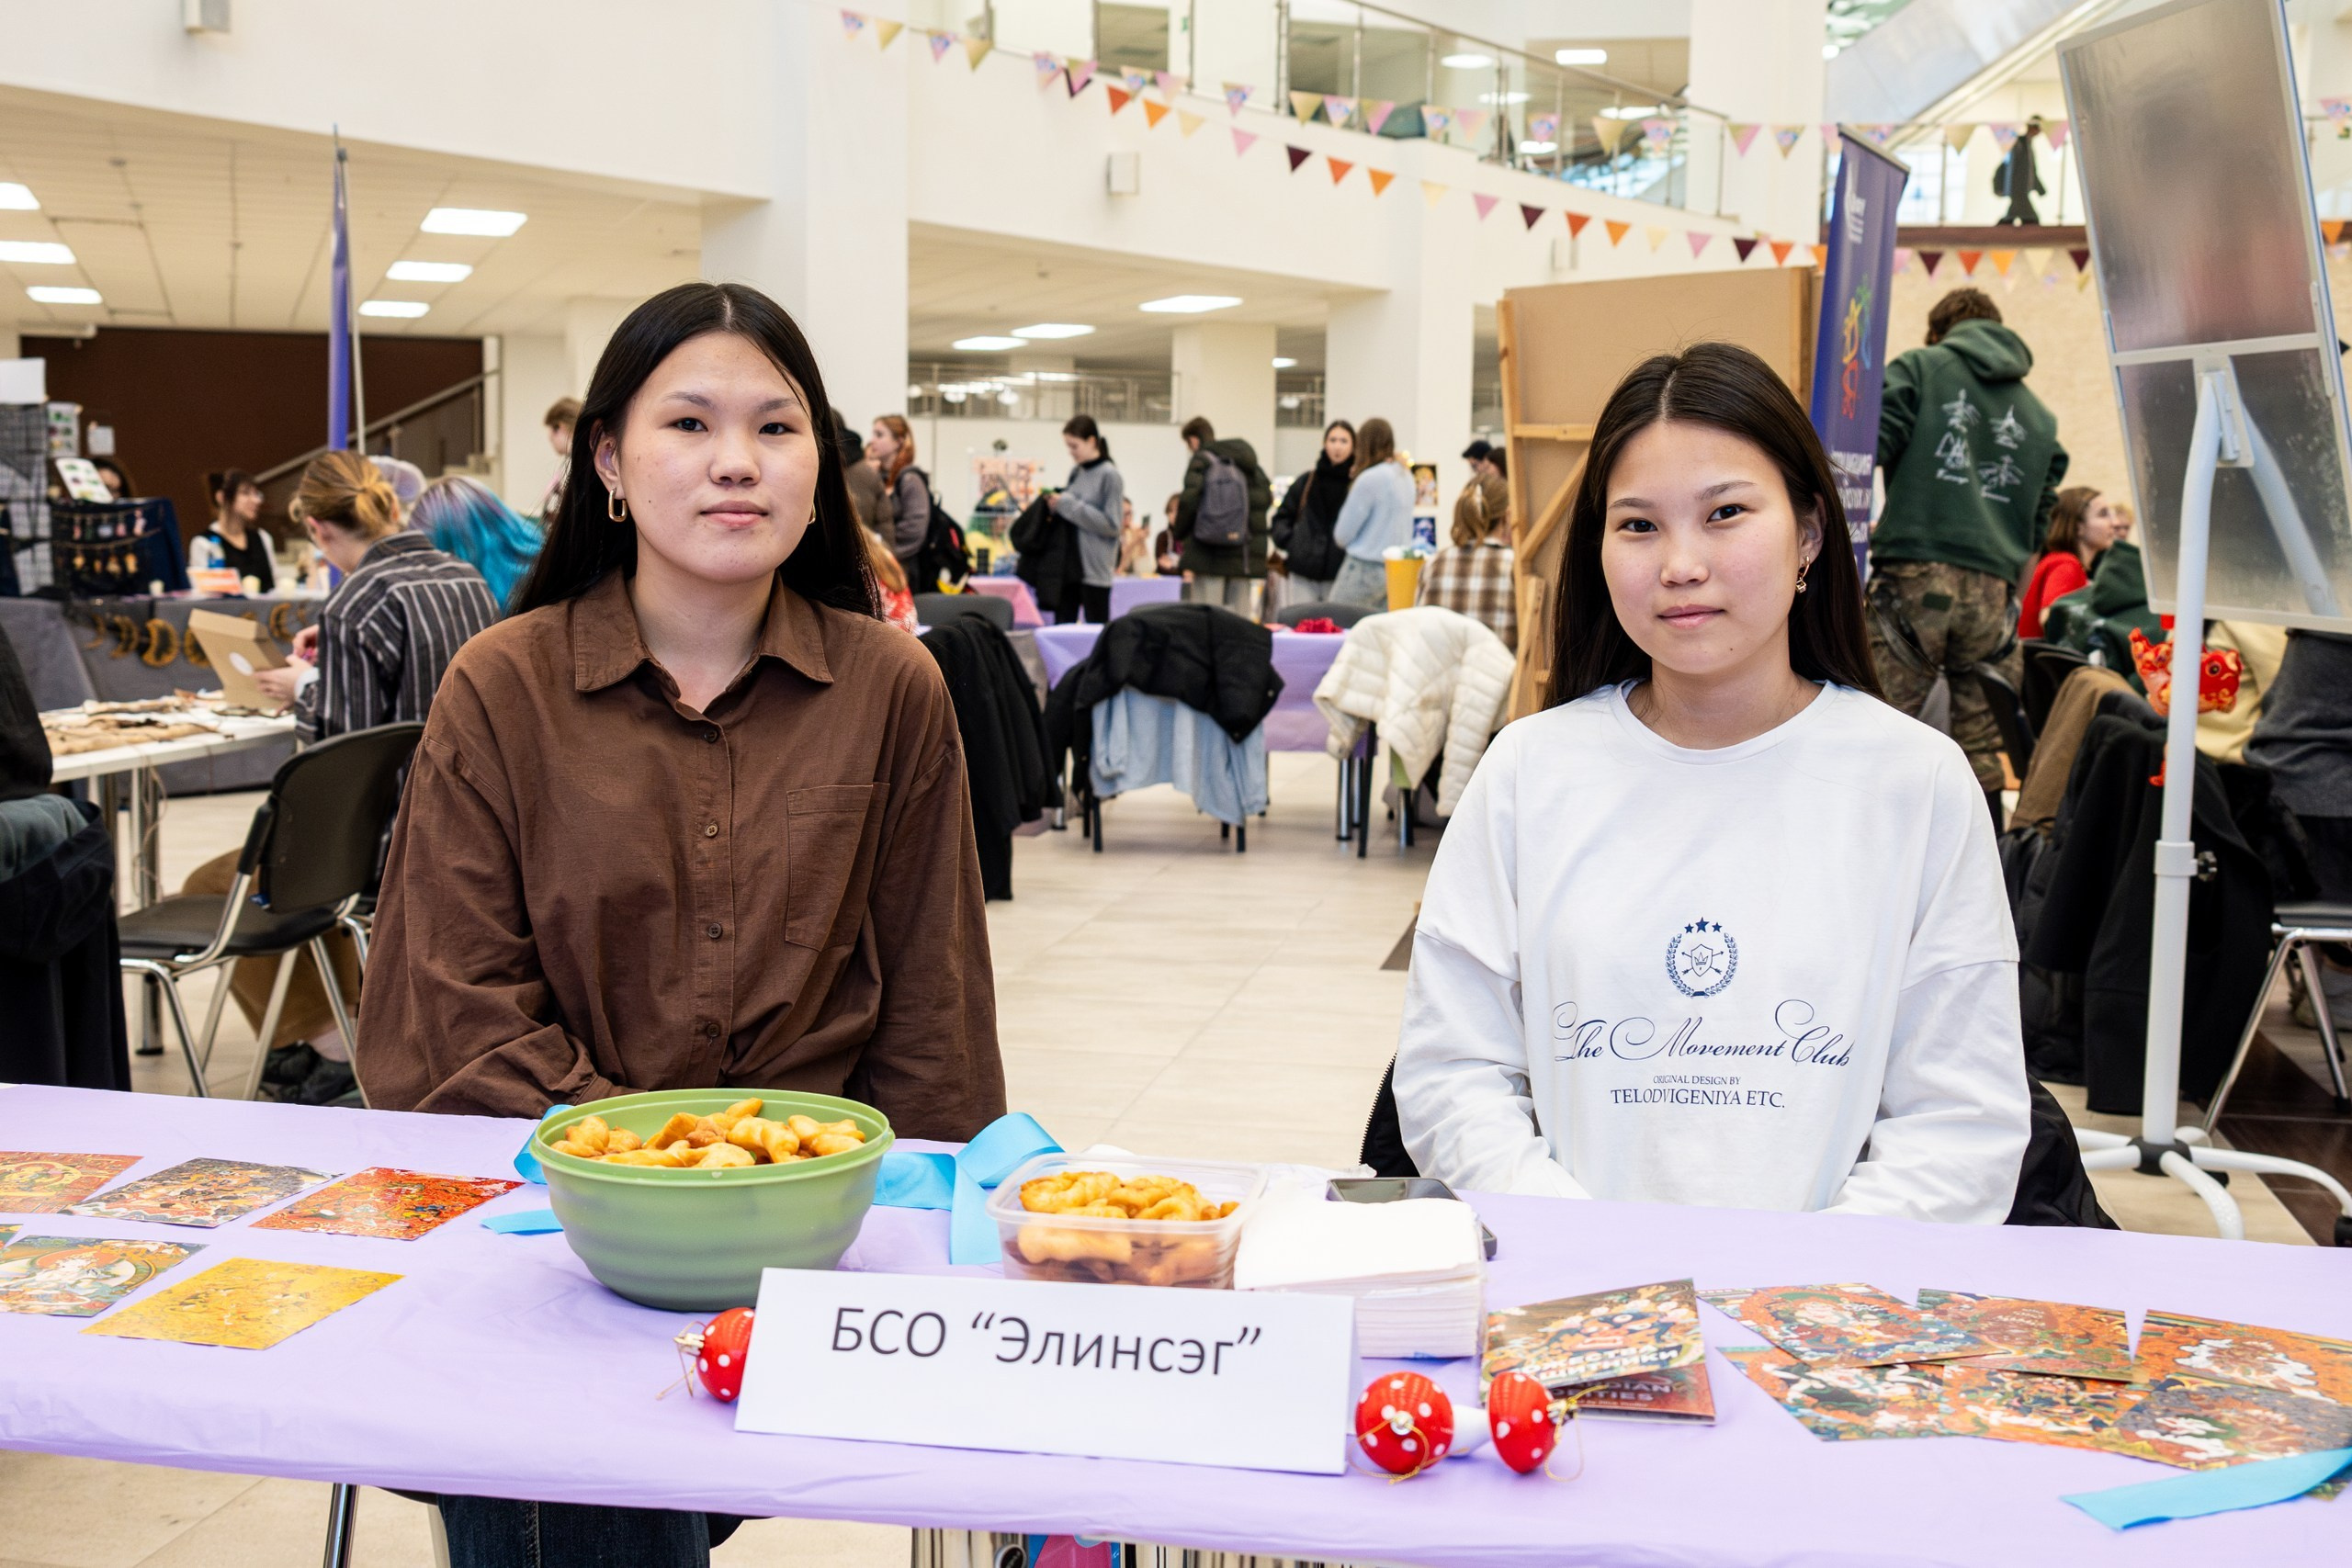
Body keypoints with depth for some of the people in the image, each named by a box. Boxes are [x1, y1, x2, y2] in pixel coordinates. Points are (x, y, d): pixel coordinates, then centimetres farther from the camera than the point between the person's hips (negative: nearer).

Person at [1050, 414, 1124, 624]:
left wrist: (1068, 504, -15)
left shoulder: (1109, 475, -10)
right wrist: (1057, 502, -2)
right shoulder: (1076, 472, 9)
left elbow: (1111, 524, -15)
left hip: (1095, 567, -7)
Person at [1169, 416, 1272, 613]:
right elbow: (1266, 497, 9)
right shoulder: (1248, 463, 15)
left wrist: (1176, 528, 3)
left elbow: (1190, 500, -13)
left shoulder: (1200, 461, -4)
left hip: (1208, 553, -5)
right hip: (1244, 556, 5)